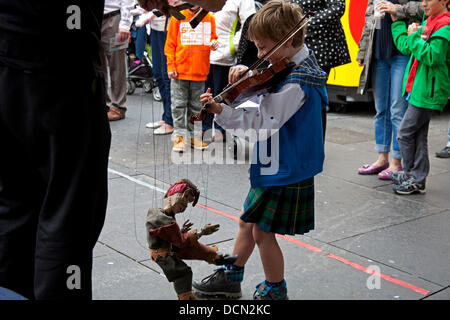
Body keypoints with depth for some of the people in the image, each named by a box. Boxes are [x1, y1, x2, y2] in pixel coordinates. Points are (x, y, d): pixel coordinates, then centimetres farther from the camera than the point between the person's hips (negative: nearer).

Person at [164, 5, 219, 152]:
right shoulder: (178, 18, 0)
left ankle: (193, 135, 21)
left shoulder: (209, 18, 6)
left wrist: (213, 43, -7)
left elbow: (212, 38, 18)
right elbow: (170, 44, 1)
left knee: (196, 105, 11)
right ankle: (179, 136, 7)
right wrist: (171, 67, -6)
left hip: (200, 71, 2)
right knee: (179, 104, 0)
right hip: (180, 71, -2)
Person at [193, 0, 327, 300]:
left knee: (262, 231, 4)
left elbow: (263, 121, -27)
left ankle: (275, 291, 24)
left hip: (286, 172, -10)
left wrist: (220, 110, -27)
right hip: (272, 166, 10)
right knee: (248, 221, 20)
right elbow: (256, 97, 9)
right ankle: (231, 278, 37)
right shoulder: (289, 68, 5)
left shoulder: (298, 81, -25)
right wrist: (242, 75, -10)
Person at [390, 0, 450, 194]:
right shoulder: (429, 22, 15)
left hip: (428, 91, -9)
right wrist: (397, 21, 11)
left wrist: (415, 37, -18)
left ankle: (412, 178, 6)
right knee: (419, 135, 12)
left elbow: (432, 56, -26)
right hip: (419, 89, 9)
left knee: (405, 133, -5)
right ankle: (418, 179, 19)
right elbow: (405, 46, 15)